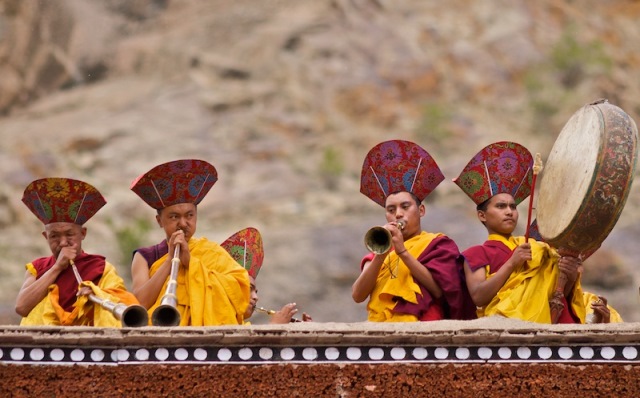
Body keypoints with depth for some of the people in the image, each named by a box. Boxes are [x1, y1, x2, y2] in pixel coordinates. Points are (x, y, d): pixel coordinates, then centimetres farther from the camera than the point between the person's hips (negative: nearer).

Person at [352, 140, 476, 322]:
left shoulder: (438, 244, 11)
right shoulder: (381, 247, 19)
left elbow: (438, 289, -5)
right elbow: (358, 295, 5)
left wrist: (403, 252, -9)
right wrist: (380, 256, -7)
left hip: (419, 327, -3)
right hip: (378, 326, 3)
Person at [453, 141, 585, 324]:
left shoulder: (536, 248, 25)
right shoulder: (476, 254, 13)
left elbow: (560, 294, 16)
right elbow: (478, 297, -5)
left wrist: (570, 278, -7)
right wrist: (512, 263, -8)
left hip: (542, 320, 4)